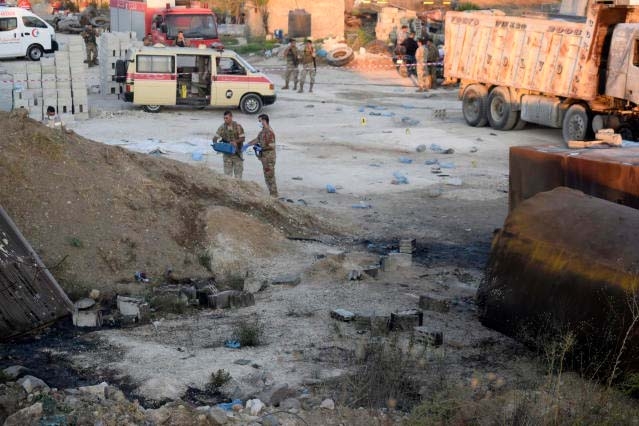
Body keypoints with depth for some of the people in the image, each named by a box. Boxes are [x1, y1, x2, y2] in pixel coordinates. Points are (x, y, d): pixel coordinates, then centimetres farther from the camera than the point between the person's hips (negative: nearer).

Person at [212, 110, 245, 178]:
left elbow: (242, 138, -9)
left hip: (237, 152, -2)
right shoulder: (222, 127, -2)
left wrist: (235, 141, -27)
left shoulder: (238, 126, -9)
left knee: (238, 172, 5)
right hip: (227, 153, 2)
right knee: (227, 173, 5)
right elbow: (215, 137, -2)